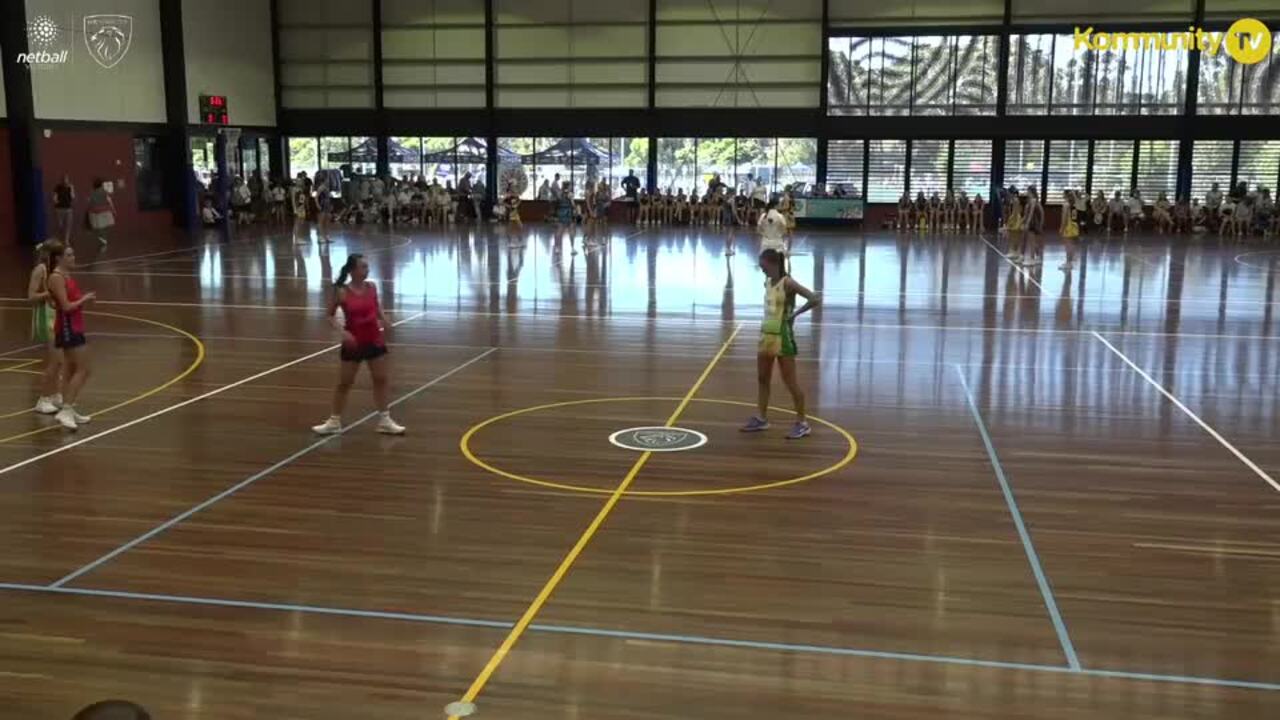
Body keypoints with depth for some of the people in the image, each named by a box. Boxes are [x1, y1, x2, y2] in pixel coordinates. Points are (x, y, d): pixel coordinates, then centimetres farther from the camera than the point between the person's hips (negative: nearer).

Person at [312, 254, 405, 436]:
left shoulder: (371, 287, -3)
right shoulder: (342, 292, -13)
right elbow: (331, 315, -4)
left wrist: (383, 319, -4)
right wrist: (342, 331, -19)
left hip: (374, 340, 4)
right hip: (353, 342, -4)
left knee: (381, 379, 8)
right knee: (344, 383, 6)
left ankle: (385, 421, 19)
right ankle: (334, 422, 20)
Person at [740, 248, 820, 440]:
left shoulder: (787, 283, -16)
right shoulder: (767, 283, 8)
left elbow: (814, 300, -23)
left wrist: (794, 314, -17)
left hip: (782, 336, -8)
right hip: (766, 335, 8)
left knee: (790, 382, -2)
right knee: (762, 379, 13)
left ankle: (802, 423, 7)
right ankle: (761, 418, 23)